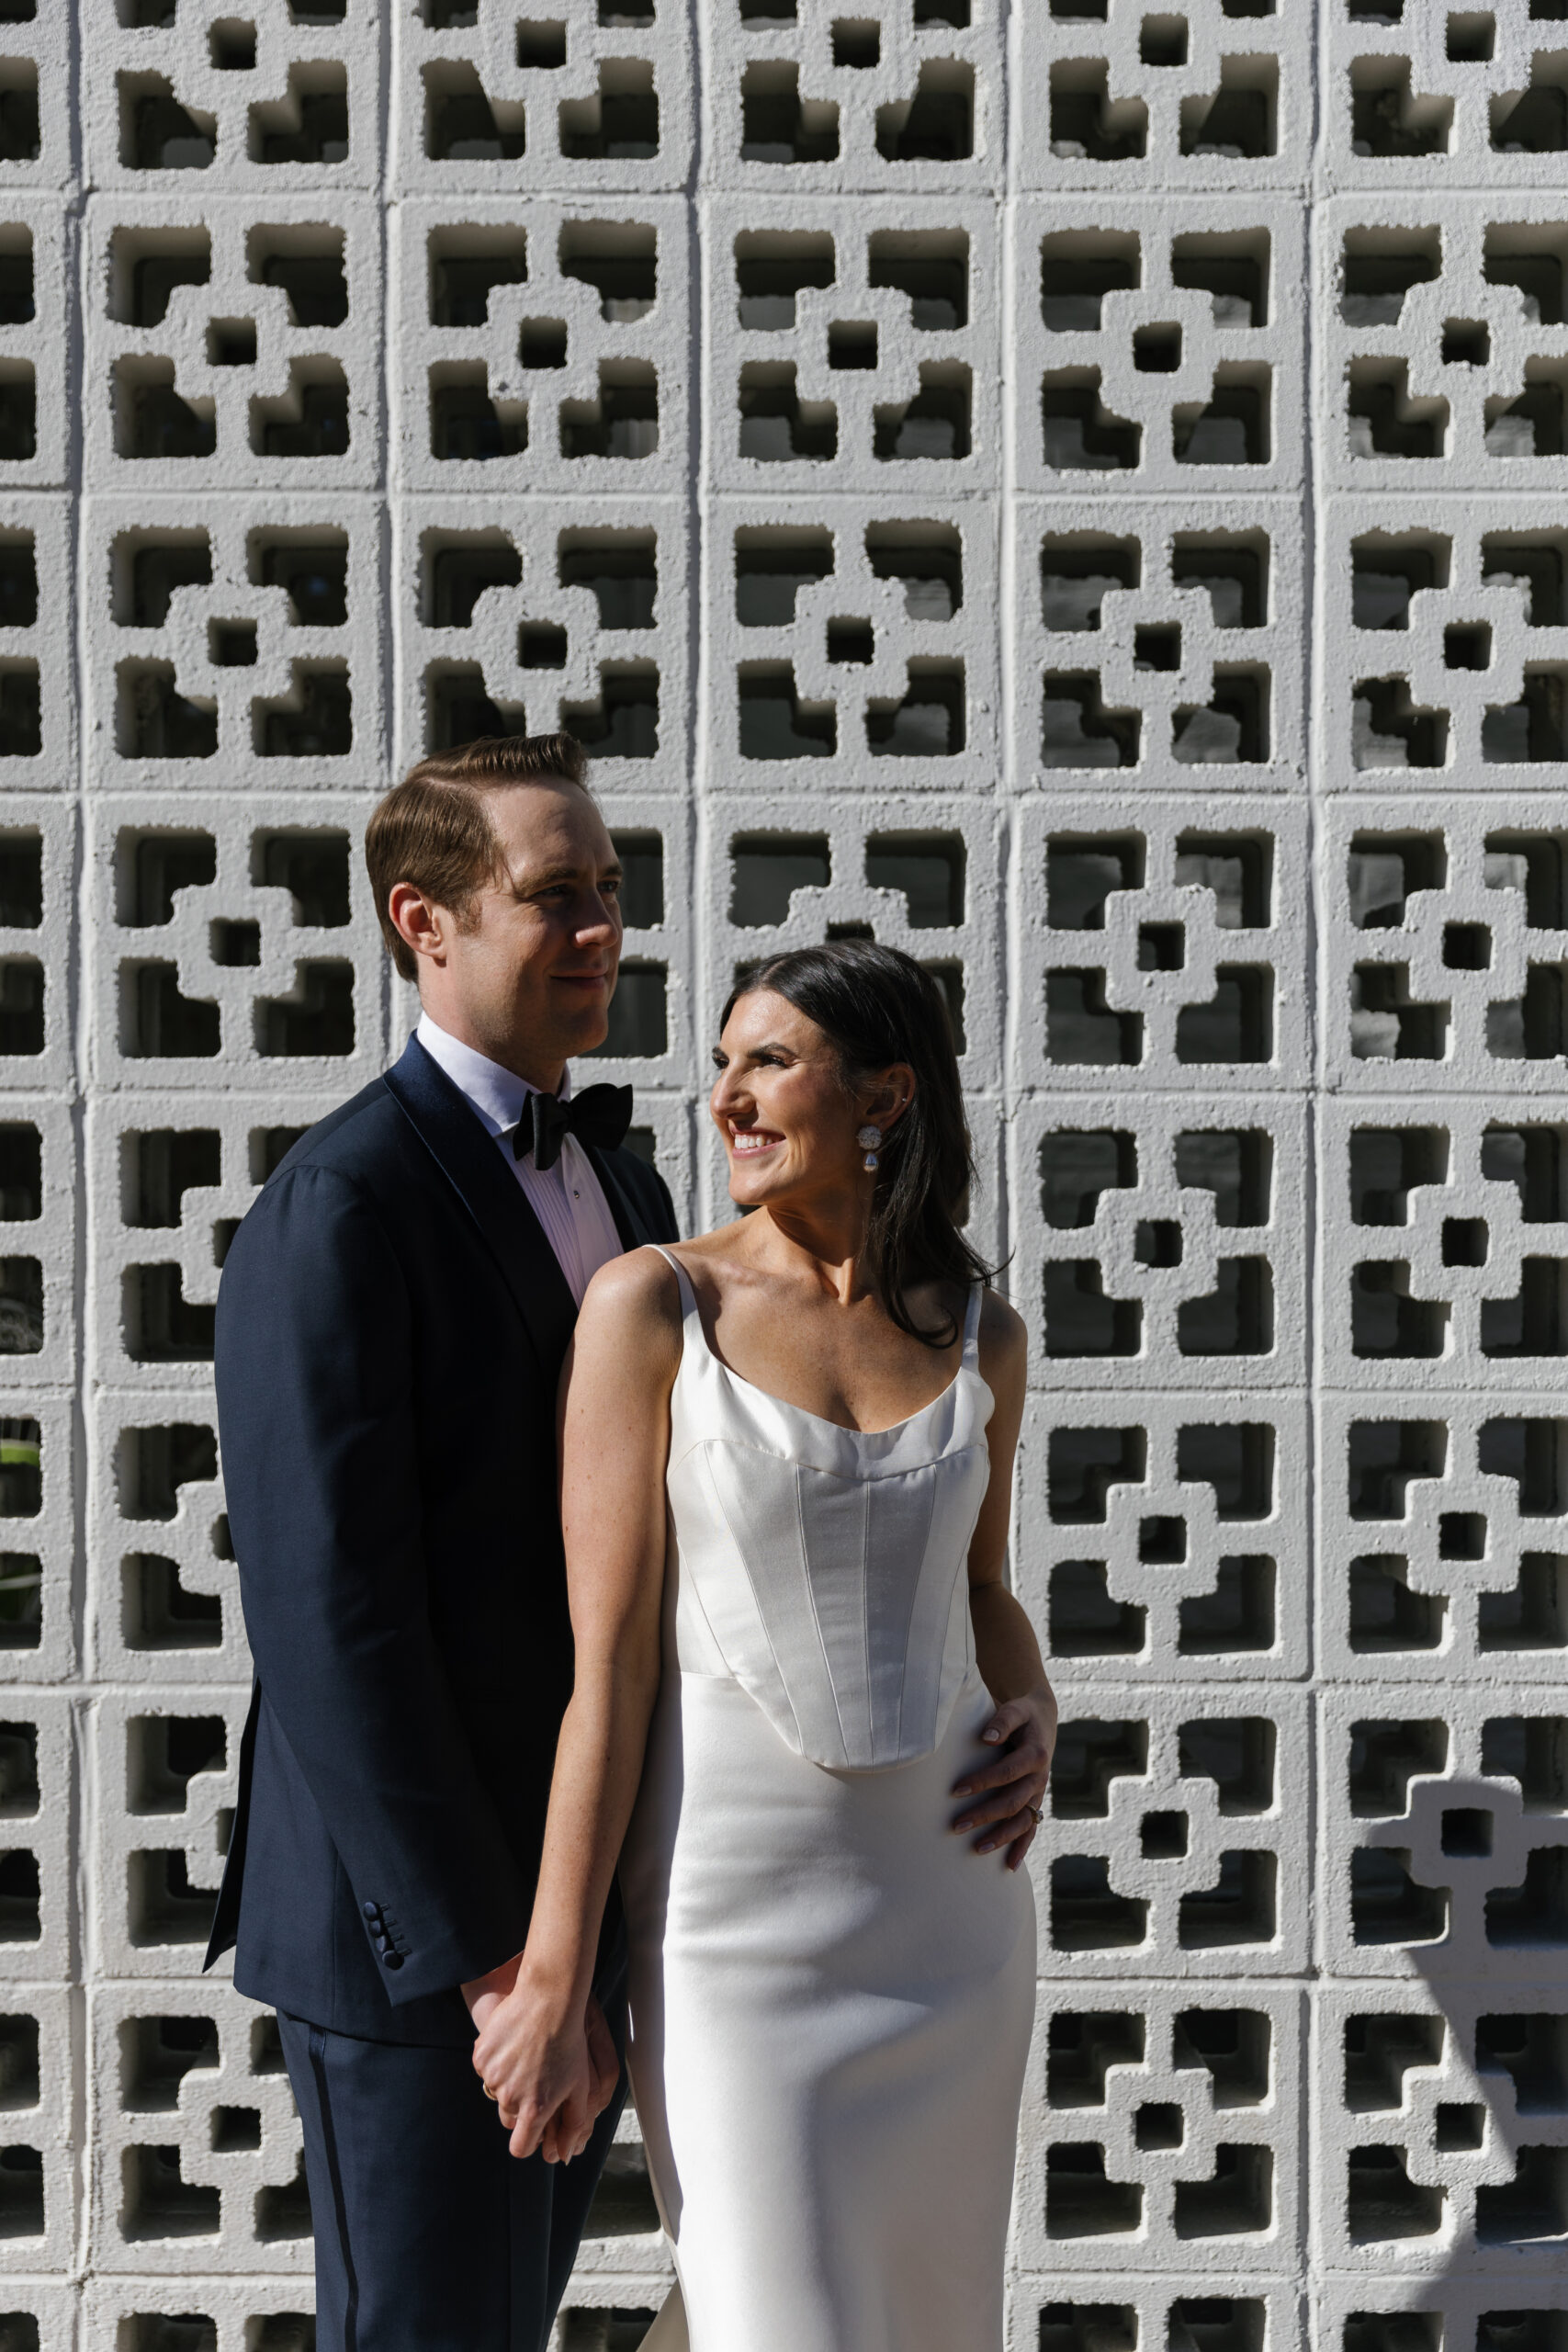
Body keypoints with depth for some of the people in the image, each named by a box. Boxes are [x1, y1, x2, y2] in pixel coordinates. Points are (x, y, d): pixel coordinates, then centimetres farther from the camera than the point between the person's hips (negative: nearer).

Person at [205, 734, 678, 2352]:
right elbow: (327, 1622, -22)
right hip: (418, 1921, -8)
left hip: (587, 1891, 8)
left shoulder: (624, 1187, 9)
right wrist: (487, 1957, -21)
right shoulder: (336, 1210, -18)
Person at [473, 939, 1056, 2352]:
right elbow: (608, 1656, -10)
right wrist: (551, 1984, -11)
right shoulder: (651, 1306, -8)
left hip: (951, 1887, 5)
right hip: (739, 1900, -4)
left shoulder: (979, 1334, 4)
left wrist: (1035, 1717, -3)